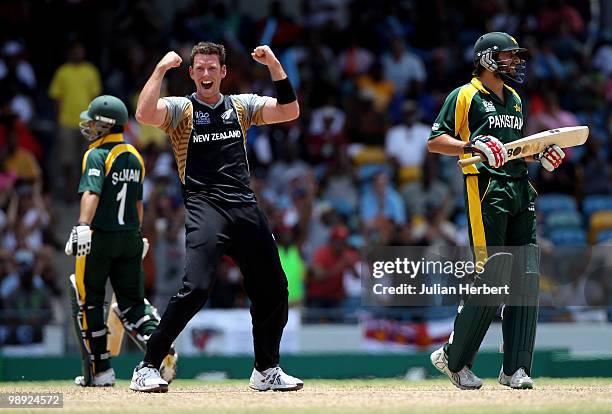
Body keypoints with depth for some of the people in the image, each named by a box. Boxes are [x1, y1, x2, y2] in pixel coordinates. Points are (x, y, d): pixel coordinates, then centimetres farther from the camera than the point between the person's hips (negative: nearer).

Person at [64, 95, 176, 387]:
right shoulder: (135, 157, 14)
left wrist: (82, 226, -36)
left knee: (88, 302, 5)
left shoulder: (96, 156, -10)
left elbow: (91, 193, -25)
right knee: (132, 301, 10)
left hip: (100, 237, -7)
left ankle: (100, 371, 6)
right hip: (131, 238, 7)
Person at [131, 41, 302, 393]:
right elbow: (144, 114, -15)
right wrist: (162, 68, -14)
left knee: (273, 290, 5)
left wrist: (275, 67, 0)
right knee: (197, 288, -21)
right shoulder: (181, 109, 5)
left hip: (246, 206, 5)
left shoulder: (242, 106, 17)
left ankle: (267, 371, 24)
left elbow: (290, 112, 7)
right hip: (205, 206, -5)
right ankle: (148, 368, -15)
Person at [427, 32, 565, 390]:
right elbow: (435, 142, -5)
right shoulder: (465, 96, 1)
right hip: (487, 189, -7)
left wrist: (541, 155, 13)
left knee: (526, 277, -3)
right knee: (492, 277, -12)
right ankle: (453, 359, 2)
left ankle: (515, 368, -1)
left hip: (521, 190, 7)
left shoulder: (515, 99, 23)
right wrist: (472, 146, -21)